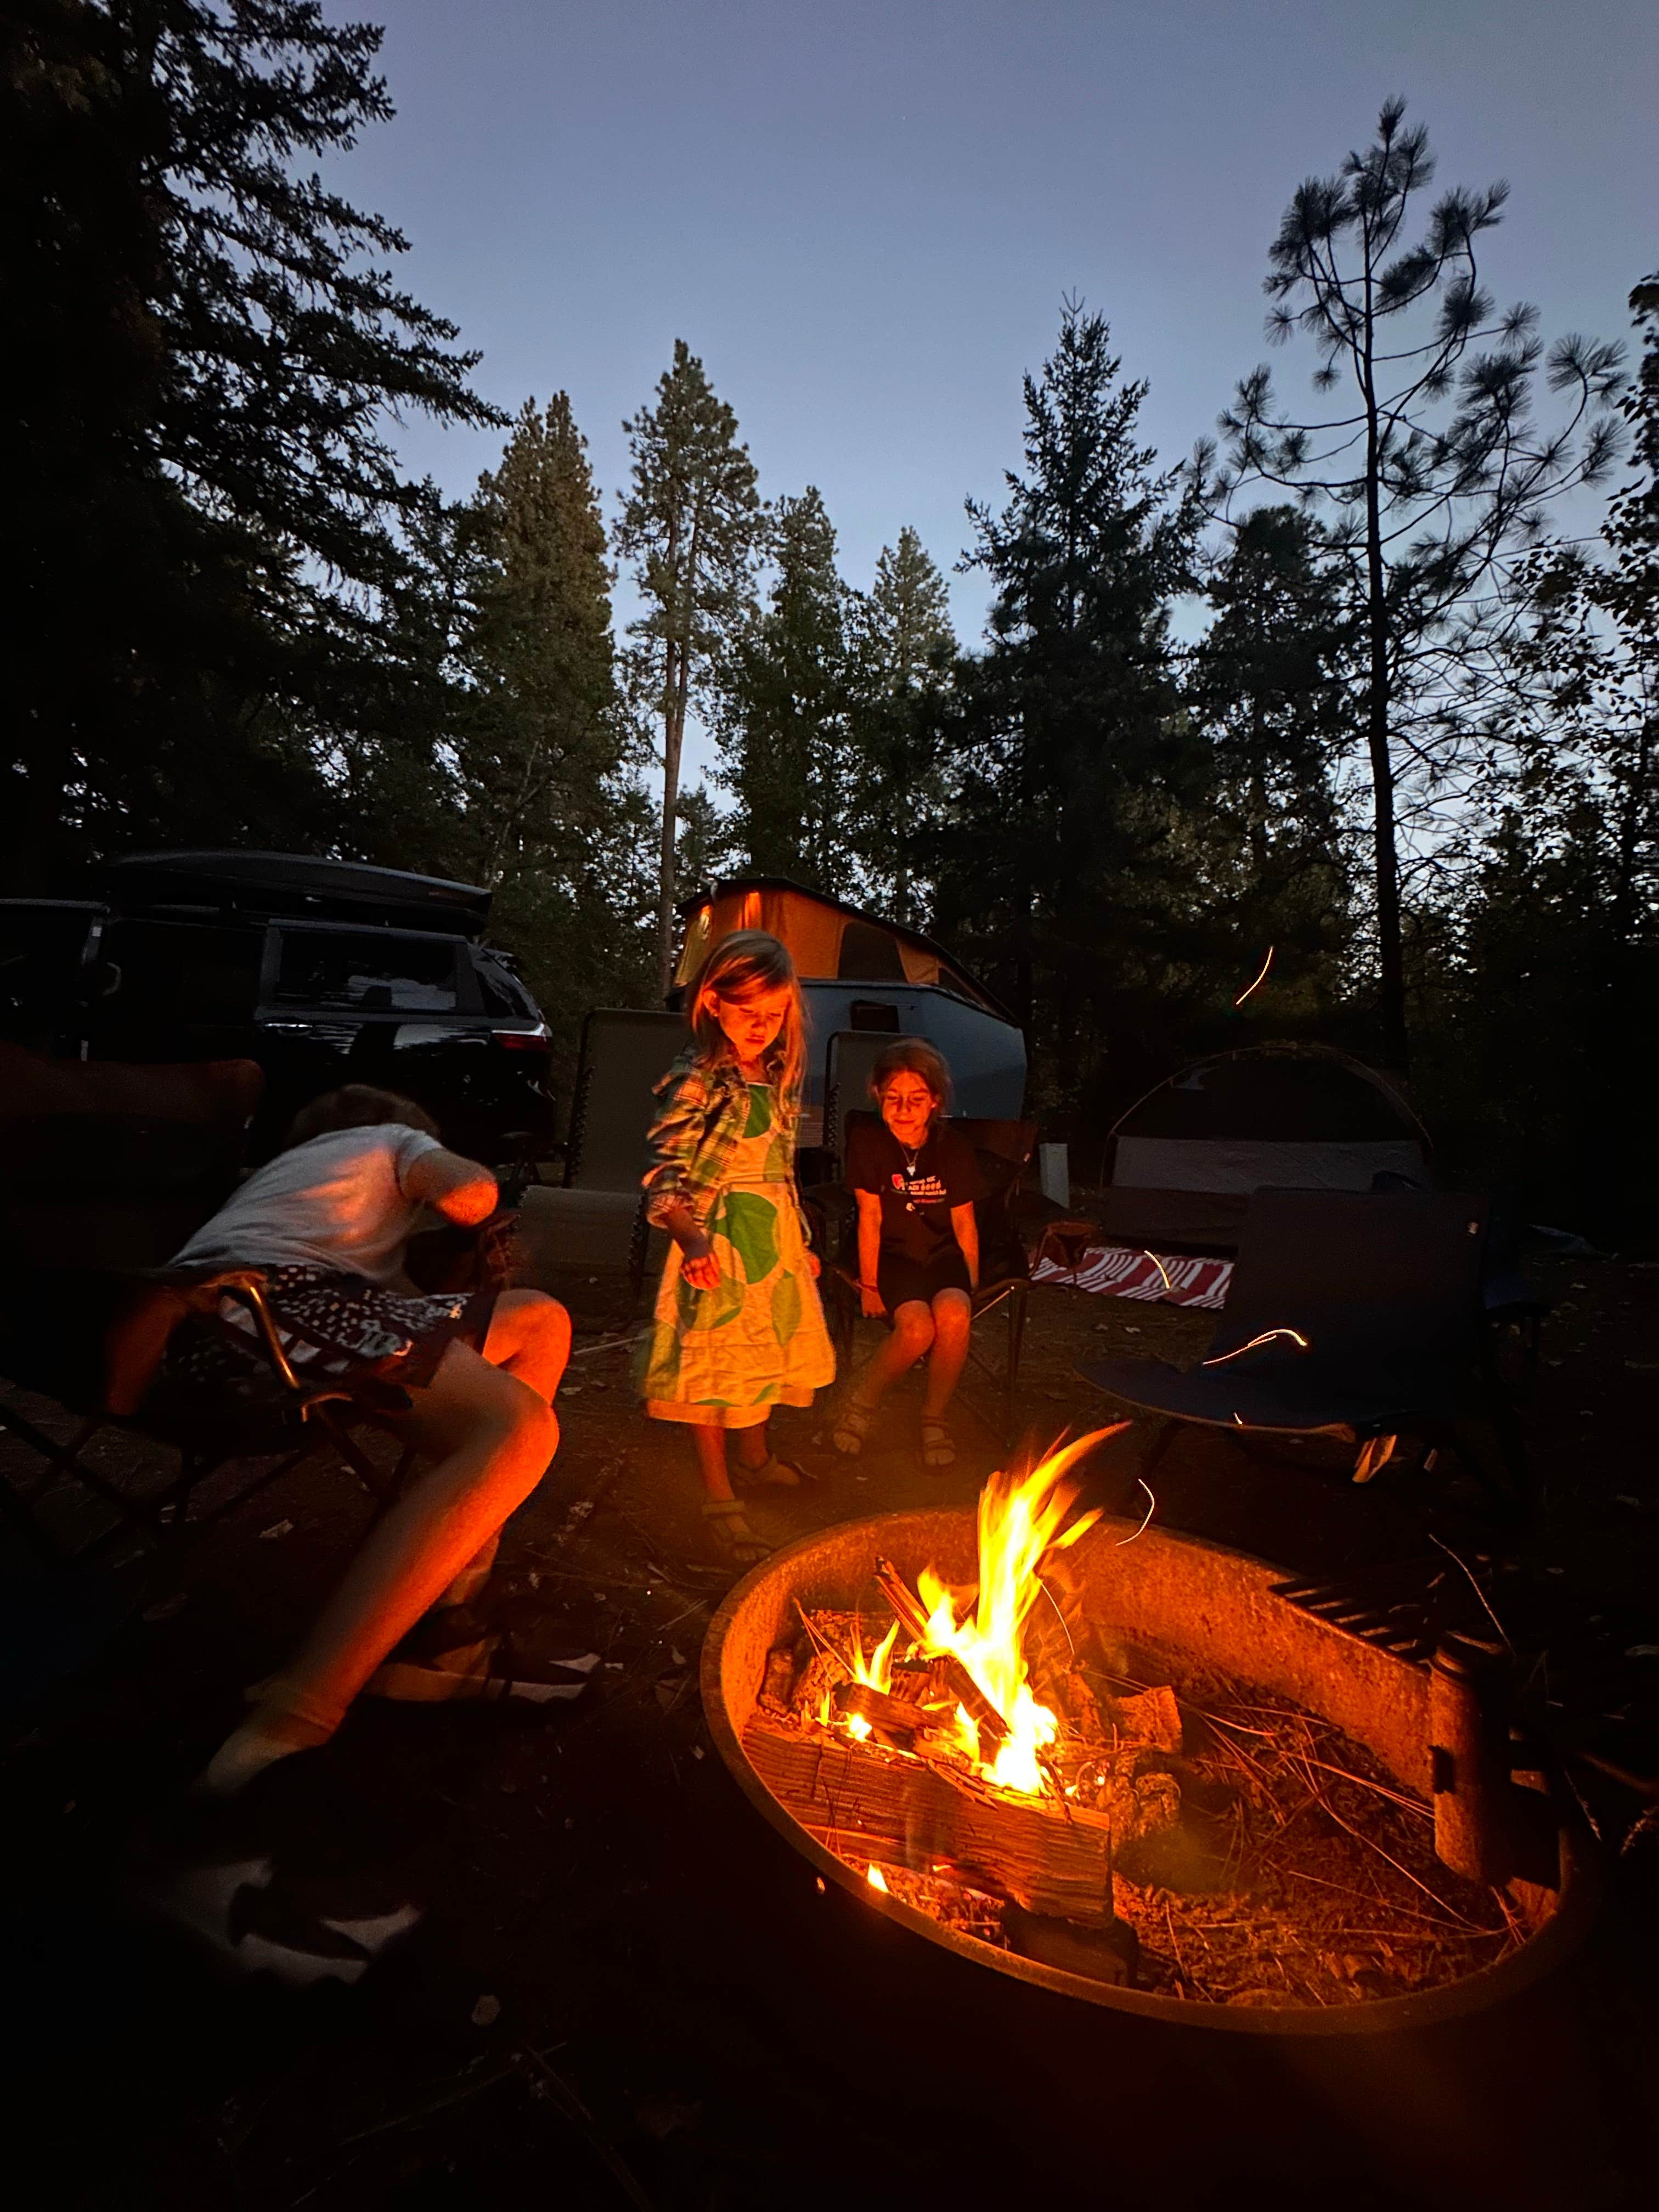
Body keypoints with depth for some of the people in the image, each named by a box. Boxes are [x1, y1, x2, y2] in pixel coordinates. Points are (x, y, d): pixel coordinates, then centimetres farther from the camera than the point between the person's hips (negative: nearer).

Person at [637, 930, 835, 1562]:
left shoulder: (781, 1076, 6)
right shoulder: (696, 1082, -17)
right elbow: (665, 1175, -21)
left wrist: (799, 1242, 16)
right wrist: (692, 1239, -37)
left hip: (775, 1237, 7)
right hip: (716, 1242, -7)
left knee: (767, 1352, 21)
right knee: (715, 1364, 5)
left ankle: (756, 1456, 45)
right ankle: (719, 1497, 22)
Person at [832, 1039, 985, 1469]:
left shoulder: (953, 1146, -2)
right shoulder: (867, 1140, -8)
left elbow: (964, 1222, 4)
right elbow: (870, 1217, -8)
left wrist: (972, 1283, 2)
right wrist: (869, 1284, -8)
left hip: (942, 1253, 2)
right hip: (893, 1256, -2)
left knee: (954, 1315, -31)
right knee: (917, 1327, -31)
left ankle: (934, 1418, -5)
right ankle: (862, 1401, -1)